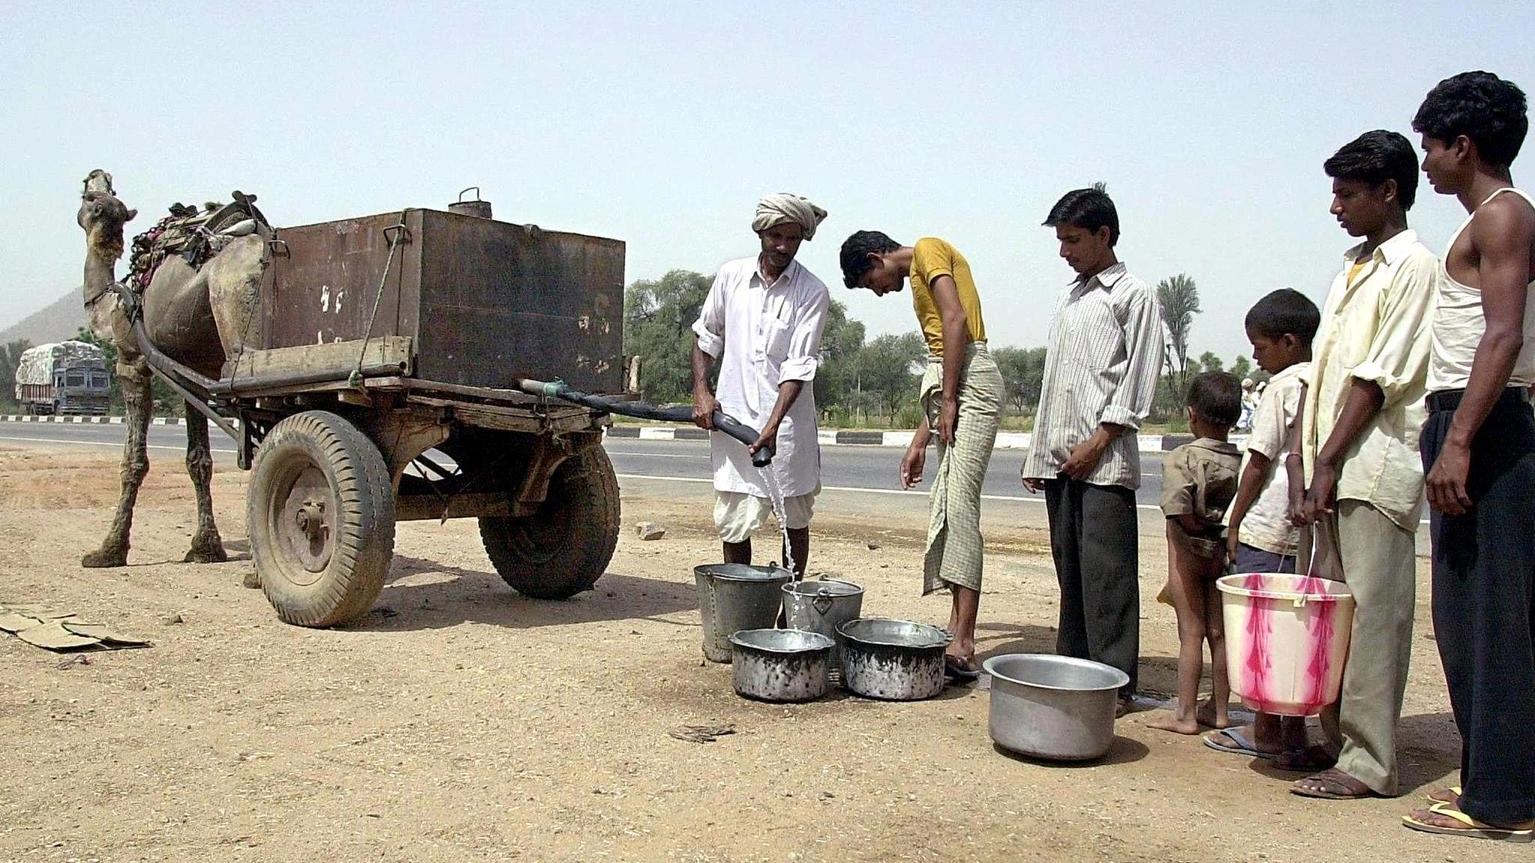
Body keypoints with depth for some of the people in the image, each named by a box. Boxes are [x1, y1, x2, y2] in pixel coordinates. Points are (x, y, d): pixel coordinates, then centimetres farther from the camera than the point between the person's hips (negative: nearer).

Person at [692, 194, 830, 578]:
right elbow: (706, 335, 17)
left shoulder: (812, 293, -5)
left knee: (795, 521, 7)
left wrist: (773, 425, -22)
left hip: (788, 421, -2)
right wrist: (701, 391, 4)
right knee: (733, 524, 4)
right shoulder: (731, 276, 5)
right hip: (733, 416, 2)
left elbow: (799, 366, -12)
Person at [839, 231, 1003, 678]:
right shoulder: (919, 278, 28)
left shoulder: (928, 249, 1)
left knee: (959, 507, -17)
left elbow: (956, 320, -14)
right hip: (951, 384, 10)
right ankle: (956, 633, 6)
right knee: (947, 511, 5)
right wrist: (920, 441, 21)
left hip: (970, 381, -10)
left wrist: (948, 400, -16)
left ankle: (962, 645, -20)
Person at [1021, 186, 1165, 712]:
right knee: (1069, 567, 10)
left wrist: (1098, 441, -14)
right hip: (1060, 458, 7)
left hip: (1104, 459, -7)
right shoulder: (1068, 299, 22)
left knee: (1106, 572, -7)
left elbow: (1138, 381, -7)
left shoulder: (1134, 296, 0)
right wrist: (1038, 452, 17)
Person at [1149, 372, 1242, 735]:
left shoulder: (1181, 458, -16)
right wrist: (1225, 534, 3)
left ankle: (1185, 714, 8)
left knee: (1191, 633, 2)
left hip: (1190, 552, -4)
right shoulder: (1243, 462, -2)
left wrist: (1198, 530, -12)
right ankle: (1219, 709, 23)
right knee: (1219, 632, 12)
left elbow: (1178, 510, -28)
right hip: (1226, 553, 4)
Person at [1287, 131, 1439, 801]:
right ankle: (1337, 740, 22)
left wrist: (1329, 462, -15)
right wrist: (1305, 462, 11)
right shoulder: (1352, 267, 19)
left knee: (1371, 614, -4)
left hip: (1374, 468, -8)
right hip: (1333, 469, 8)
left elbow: (1378, 380, -14)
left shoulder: (1412, 266, -7)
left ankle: (1367, 764, 2)